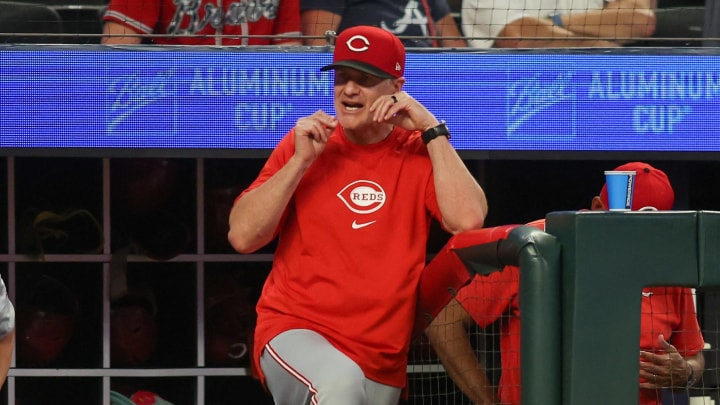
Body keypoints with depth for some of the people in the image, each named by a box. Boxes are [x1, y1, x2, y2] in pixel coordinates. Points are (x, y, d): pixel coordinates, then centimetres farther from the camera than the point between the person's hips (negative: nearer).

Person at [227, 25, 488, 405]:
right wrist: (301, 161, -10)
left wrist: (431, 129, -11)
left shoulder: (421, 153, 4)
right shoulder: (302, 142, 6)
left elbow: (468, 220, -16)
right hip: (294, 331, -2)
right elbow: (243, 237, -3)